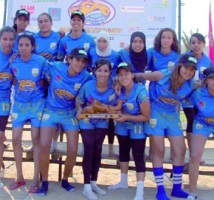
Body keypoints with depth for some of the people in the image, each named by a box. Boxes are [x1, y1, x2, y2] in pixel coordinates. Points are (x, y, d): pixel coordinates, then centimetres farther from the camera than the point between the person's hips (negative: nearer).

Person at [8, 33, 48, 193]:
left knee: (36, 139, -1)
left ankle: (36, 179, 11)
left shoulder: (41, 62, -12)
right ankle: (20, 178, 19)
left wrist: (38, 87, -11)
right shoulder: (13, 62, -5)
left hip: (37, 104, -3)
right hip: (19, 104, 3)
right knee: (16, 139, 2)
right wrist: (20, 87, -6)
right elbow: (13, 81, 9)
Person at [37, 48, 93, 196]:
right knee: (44, 146, -12)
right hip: (51, 111, 0)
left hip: (70, 114, 1)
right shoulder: (55, 68, -15)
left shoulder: (86, 77, -16)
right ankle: (44, 182, 7)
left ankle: (65, 180, 22)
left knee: (73, 151, -4)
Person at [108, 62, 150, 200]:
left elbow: (146, 116, -23)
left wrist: (127, 117, -26)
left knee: (138, 157, -8)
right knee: (123, 152, 18)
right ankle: (123, 182, 37)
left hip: (137, 127, -6)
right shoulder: (120, 90, -10)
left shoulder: (141, 91, -28)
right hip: (123, 126, 7)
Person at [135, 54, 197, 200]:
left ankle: (177, 188, 20)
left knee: (180, 150, 4)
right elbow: (140, 76, -12)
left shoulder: (192, 85, -10)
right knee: (159, 151, -2)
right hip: (156, 114, -5)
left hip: (173, 116, 5)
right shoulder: (163, 75, -21)